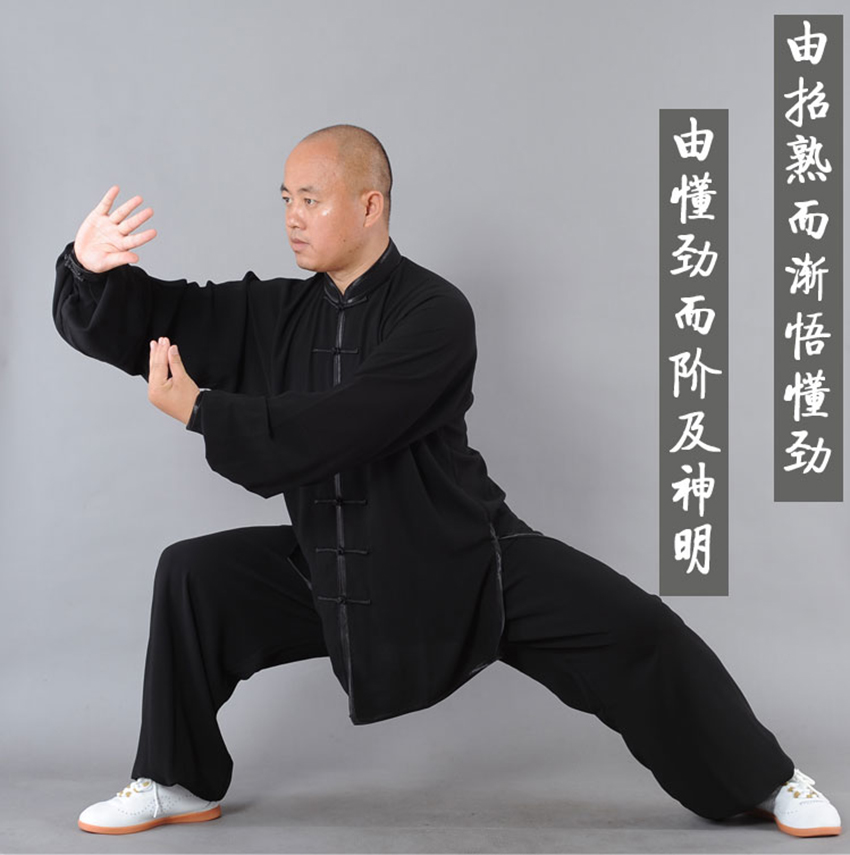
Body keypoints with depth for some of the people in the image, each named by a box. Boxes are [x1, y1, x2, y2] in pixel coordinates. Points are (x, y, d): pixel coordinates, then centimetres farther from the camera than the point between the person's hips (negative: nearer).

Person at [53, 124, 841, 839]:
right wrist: (92, 267, -24)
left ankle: (765, 782, 7)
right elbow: (142, 323, -3)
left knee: (636, 633, -16)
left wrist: (201, 411, -24)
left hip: (465, 560, -4)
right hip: (335, 571, 5)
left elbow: (334, 429, -30)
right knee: (193, 577, -7)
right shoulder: (275, 314, -2)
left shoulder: (434, 314, -19)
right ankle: (177, 784, 11)